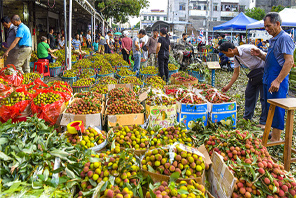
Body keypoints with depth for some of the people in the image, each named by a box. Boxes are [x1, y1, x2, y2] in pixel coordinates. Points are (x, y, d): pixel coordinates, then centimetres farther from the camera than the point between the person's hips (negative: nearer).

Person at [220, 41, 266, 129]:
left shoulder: (248, 49, -25)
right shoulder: (236, 57, 1)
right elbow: (236, 73, 12)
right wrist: (228, 86, 14)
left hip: (263, 71, -8)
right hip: (254, 73, 9)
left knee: (264, 97, -6)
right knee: (249, 94, 12)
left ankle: (264, 122, 1)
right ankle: (247, 117, 26)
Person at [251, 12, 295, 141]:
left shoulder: (284, 38, -13)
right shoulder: (273, 40, 17)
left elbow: (289, 62, -21)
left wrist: (278, 81, -26)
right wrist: (261, 55, 7)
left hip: (277, 81, -10)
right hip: (268, 79, 10)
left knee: (276, 109, -4)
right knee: (270, 108, 15)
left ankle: (276, 139, 5)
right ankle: (273, 133, 28)